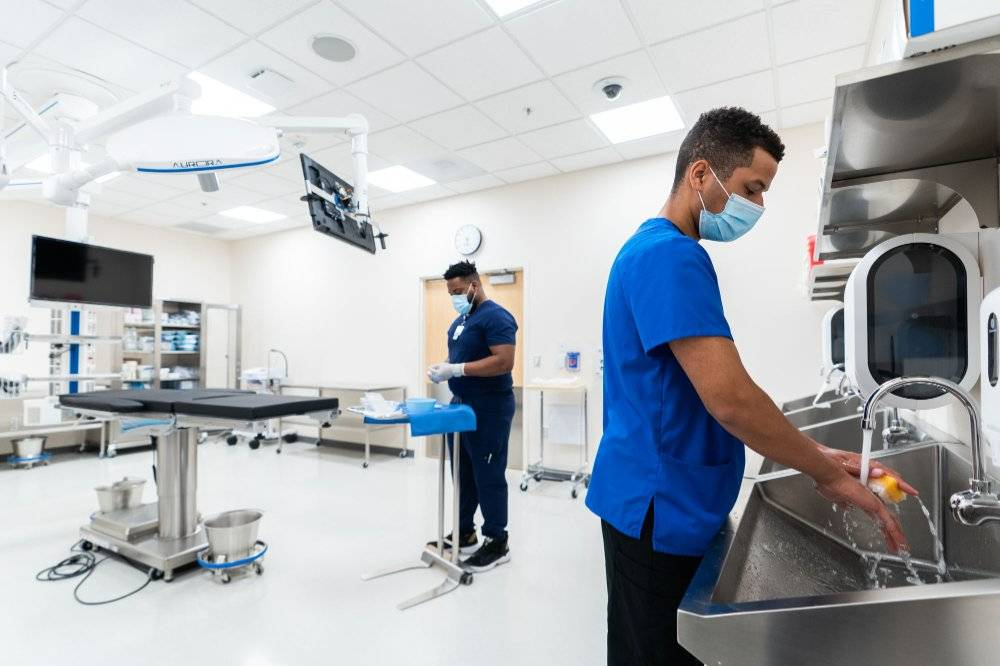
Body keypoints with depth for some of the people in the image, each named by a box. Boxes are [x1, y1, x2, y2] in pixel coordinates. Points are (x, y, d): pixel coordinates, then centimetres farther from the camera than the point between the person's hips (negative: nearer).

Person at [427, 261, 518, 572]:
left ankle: (497, 543, 14)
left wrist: (456, 370, -25)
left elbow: (504, 362, -24)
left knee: (488, 476, 0)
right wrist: (443, 369, 0)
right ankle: (464, 534, 29)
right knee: (463, 474, 16)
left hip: (489, 409, -9)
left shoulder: (495, 316, -14)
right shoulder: (460, 320, 15)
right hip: (461, 404, 9)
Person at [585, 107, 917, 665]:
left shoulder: (663, 251, 12)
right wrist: (827, 473, -10)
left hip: (675, 500, 10)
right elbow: (730, 398, -26)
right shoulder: (670, 254, -19)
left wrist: (814, 453, 11)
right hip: (660, 507, -10)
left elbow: (712, 392, 15)